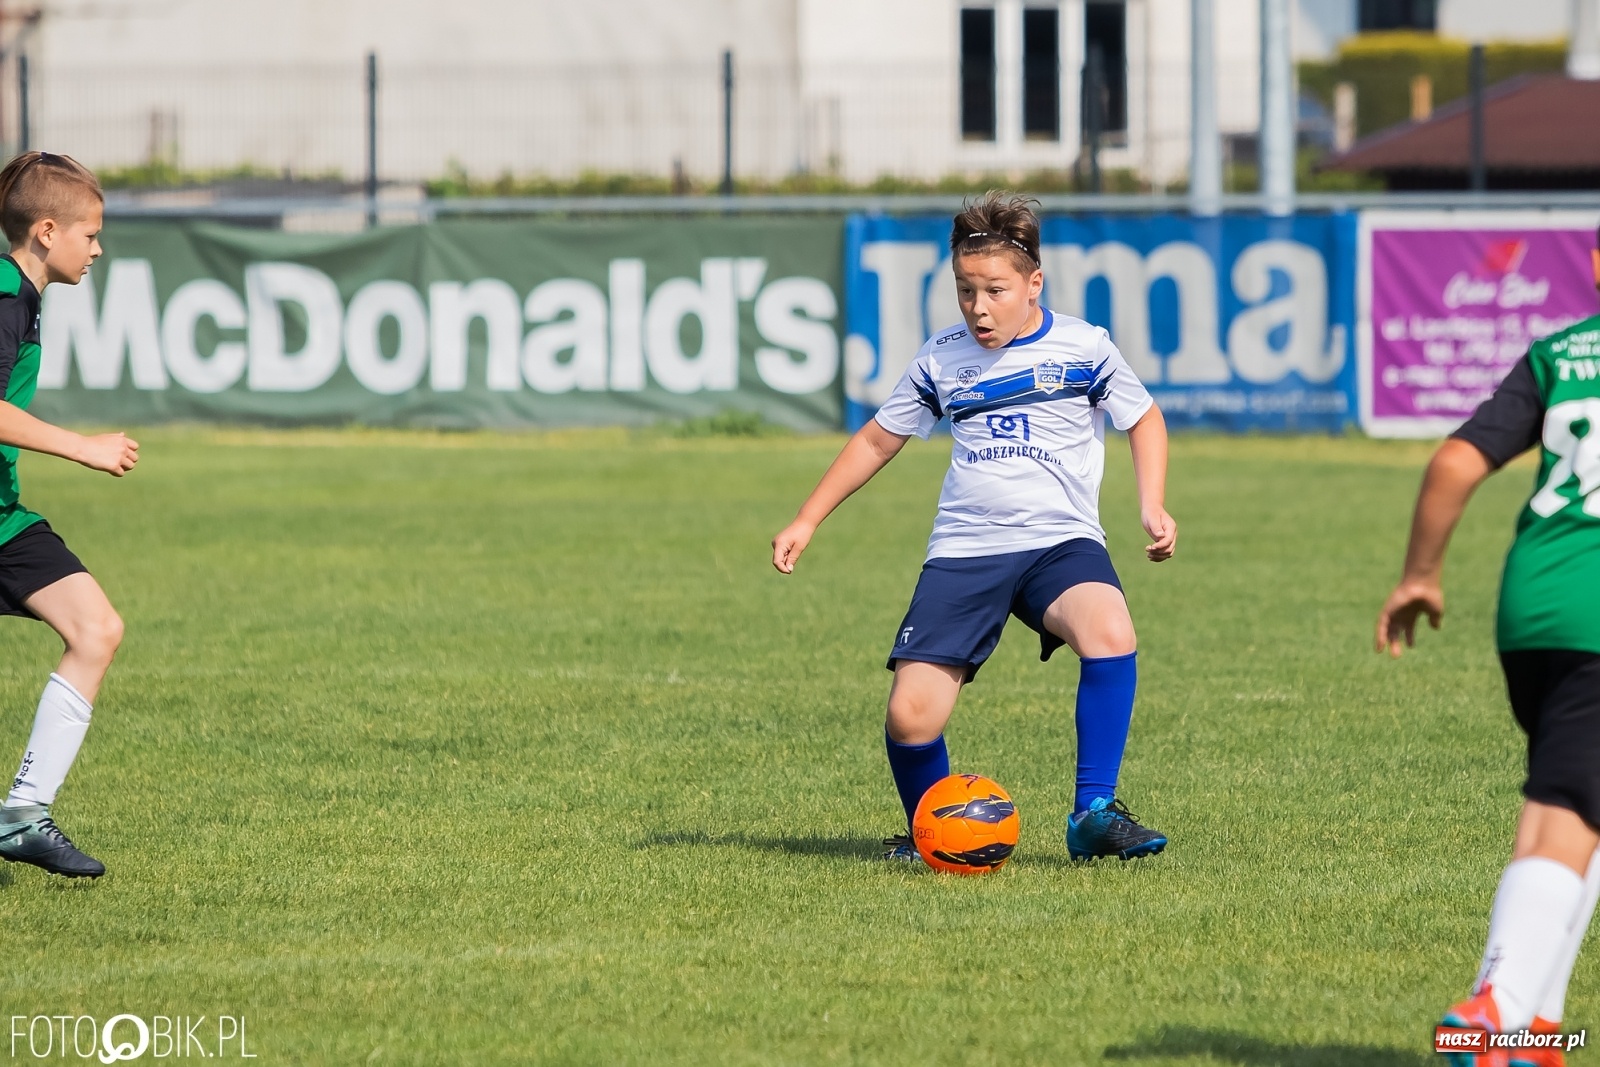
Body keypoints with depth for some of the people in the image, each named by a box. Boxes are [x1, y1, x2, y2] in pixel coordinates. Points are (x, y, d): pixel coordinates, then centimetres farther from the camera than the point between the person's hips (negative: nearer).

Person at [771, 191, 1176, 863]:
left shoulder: (1082, 348, 1)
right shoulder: (941, 360, 7)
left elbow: (1144, 421, 15)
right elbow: (877, 440, 20)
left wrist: (1152, 508, 0)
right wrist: (806, 521, 18)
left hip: (1060, 540, -2)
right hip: (963, 550, 2)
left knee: (1109, 632, -35)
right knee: (910, 717, -13)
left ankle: (1094, 815, -22)